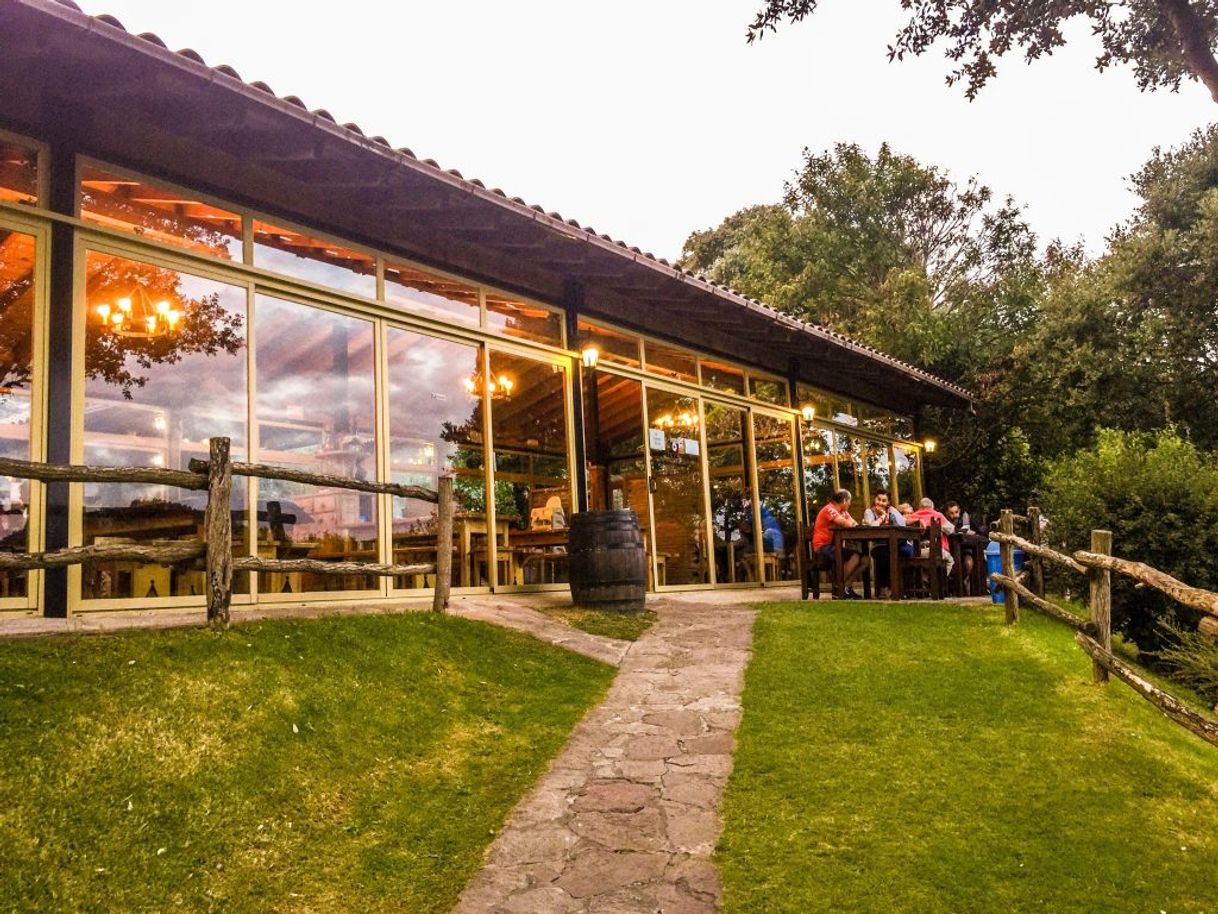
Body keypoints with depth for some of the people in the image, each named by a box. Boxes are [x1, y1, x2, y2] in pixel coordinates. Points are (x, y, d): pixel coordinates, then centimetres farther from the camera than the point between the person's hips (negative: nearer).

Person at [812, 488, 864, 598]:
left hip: (833, 546, 9)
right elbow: (847, 524, -24)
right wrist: (851, 522, -5)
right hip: (823, 547, -9)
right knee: (855, 557, -24)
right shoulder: (829, 509, -13)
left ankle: (846, 586, 0)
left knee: (864, 559, -3)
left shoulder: (843, 511, 14)